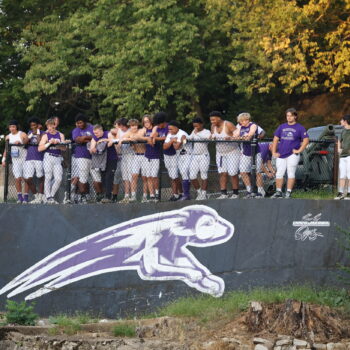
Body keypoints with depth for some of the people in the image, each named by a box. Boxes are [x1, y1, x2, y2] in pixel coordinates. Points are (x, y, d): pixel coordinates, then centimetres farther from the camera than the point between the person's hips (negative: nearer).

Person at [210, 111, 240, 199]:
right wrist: (212, 138, -11)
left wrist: (231, 138, -34)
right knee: (222, 173, -1)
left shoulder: (228, 125, -16)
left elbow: (238, 134, -16)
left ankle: (235, 193, 5)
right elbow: (212, 135, 13)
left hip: (232, 152, -6)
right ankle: (223, 194, -2)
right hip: (220, 152, 6)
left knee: (232, 173, -5)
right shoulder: (213, 126, 2)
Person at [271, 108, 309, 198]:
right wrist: (274, 152, 7)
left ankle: (289, 192, -3)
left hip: (292, 155, -4)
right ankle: (278, 192, 12)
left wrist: (299, 150, -9)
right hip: (281, 155, 4)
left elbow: (306, 140, -3)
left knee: (291, 173, -6)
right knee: (279, 173, 4)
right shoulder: (282, 127, 13)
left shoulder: (300, 128, 2)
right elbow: (275, 139, 15)